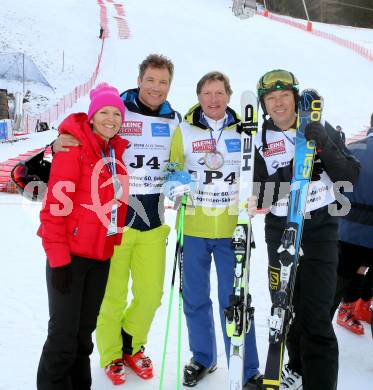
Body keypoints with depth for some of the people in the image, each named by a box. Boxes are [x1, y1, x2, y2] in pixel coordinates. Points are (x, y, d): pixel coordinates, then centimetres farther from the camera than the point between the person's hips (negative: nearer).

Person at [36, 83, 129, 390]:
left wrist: (114, 244, 13)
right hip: (70, 254, -6)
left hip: (101, 255, 6)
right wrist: (59, 259, -17)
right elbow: (55, 206, -15)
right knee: (64, 332, 0)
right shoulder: (73, 147, -11)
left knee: (84, 330, 17)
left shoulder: (117, 151, 9)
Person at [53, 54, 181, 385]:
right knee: (113, 296, 6)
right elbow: (81, 141, -2)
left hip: (153, 223, 4)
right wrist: (58, 145, -22)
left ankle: (132, 346, 38)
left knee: (151, 294, 11)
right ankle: (112, 355, 32)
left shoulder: (174, 120, 9)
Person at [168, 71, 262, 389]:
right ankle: (202, 358, 34)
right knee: (195, 298, 13)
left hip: (231, 229, -1)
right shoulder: (184, 130, 2)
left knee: (234, 299, 1)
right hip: (193, 228, 1)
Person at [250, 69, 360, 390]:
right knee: (286, 308, 15)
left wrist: (325, 146, -19)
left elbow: (350, 177, -4)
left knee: (315, 316, -9)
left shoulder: (322, 130, 1)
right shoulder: (260, 141, 2)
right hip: (280, 231, 3)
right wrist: (288, 174, -19)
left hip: (320, 229, -2)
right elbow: (261, 199, -3)